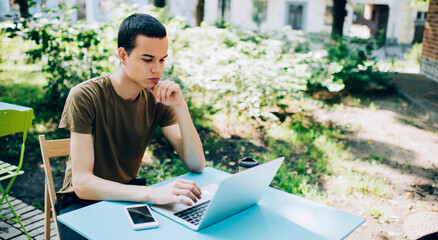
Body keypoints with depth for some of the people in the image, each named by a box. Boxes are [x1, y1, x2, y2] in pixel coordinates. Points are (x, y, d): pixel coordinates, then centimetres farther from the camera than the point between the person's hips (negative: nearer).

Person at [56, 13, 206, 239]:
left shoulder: (156, 98, -6)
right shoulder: (84, 96, -20)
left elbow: (196, 165, -11)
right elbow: (82, 183, -27)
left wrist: (180, 107, -24)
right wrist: (152, 193, -41)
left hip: (128, 194, 4)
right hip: (82, 202, -4)